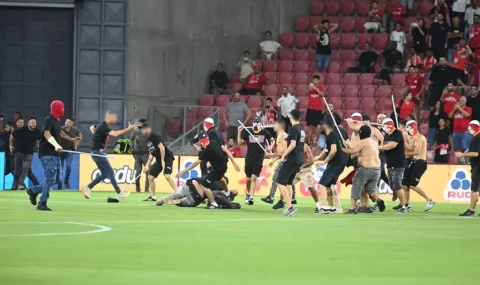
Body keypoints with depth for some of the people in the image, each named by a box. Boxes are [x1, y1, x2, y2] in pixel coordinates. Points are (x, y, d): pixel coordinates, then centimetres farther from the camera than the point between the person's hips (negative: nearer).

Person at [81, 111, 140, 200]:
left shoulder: (102, 125, 12)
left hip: (98, 153, 10)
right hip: (98, 152, -10)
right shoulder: (103, 127, -19)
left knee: (105, 174, 11)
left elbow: (91, 127, 34)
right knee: (110, 172, -9)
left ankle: (87, 188, 11)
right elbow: (115, 134, -36)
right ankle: (119, 193, -8)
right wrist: (129, 129, -37)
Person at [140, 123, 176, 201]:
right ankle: (153, 197, 15)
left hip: (167, 157, -9)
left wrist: (163, 161, -21)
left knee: (167, 175, -26)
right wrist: (147, 165, 13)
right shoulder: (146, 141, 12)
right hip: (159, 159, 9)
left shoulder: (154, 136, -15)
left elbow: (162, 147, -21)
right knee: (150, 177, 7)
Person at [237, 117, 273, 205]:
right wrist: (239, 132, -11)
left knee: (254, 178, -12)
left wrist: (270, 147, -4)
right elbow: (240, 142, 0)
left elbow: (272, 140, 14)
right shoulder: (247, 132, 1)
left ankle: (251, 197, -16)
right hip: (249, 158, 2)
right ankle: (248, 193, 35)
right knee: (248, 178, 10)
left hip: (259, 159, -2)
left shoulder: (265, 132, 0)